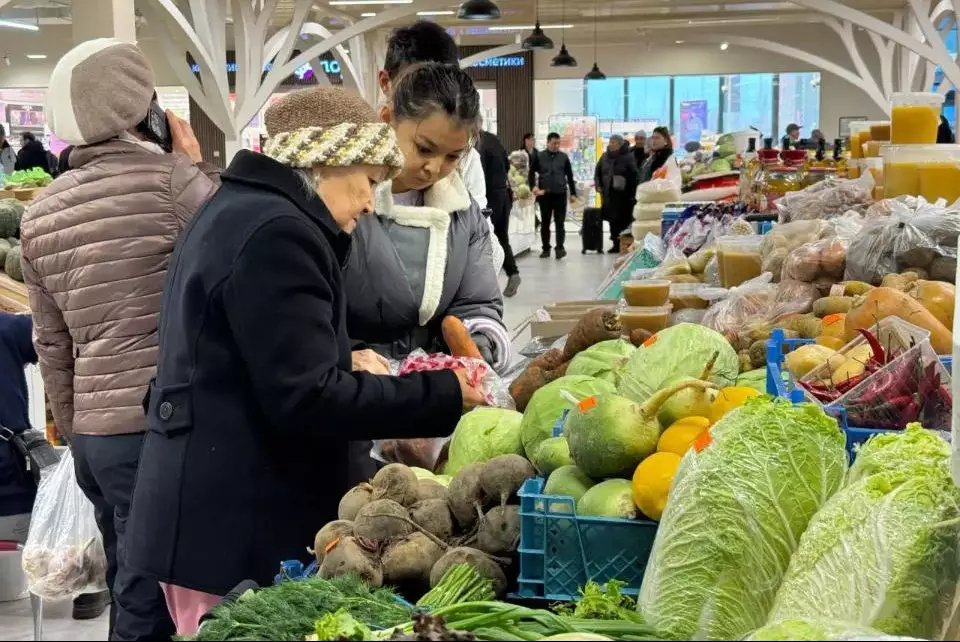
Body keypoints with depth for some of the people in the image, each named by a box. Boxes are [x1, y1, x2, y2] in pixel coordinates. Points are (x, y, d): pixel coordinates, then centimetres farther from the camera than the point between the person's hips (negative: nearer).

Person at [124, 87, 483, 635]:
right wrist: (442, 395, -16)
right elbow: (306, 399, -23)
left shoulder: (237, 211, 14)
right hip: (236, 527, -11)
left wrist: (344, 359, 9)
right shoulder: (276, 232, -19)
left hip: (212, 514, 11)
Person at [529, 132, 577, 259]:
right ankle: (546, 248, 14)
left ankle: (560, 247, -5)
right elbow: (532, 173, 6)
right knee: (545, 223, 6)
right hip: (544, 195, 0)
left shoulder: (563, 157, 6)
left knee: (560, 223, -4)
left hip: (560, 194, 0)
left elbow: (570, 176, 10)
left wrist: (573, 193, 8)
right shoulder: (539, 156, 2)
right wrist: (533, 187, -11)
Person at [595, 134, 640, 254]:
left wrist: (632, 193, -13)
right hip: (609, 194, 5)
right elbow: (598, 172, 21)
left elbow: (635, 176, -9)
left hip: (623, 195, -5)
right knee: (612, 219, 7)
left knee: (623, 220, -6)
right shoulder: (605, 156, 10)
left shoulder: (628, 157, -7)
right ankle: (616, 244, 14)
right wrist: (598, 185, 8)